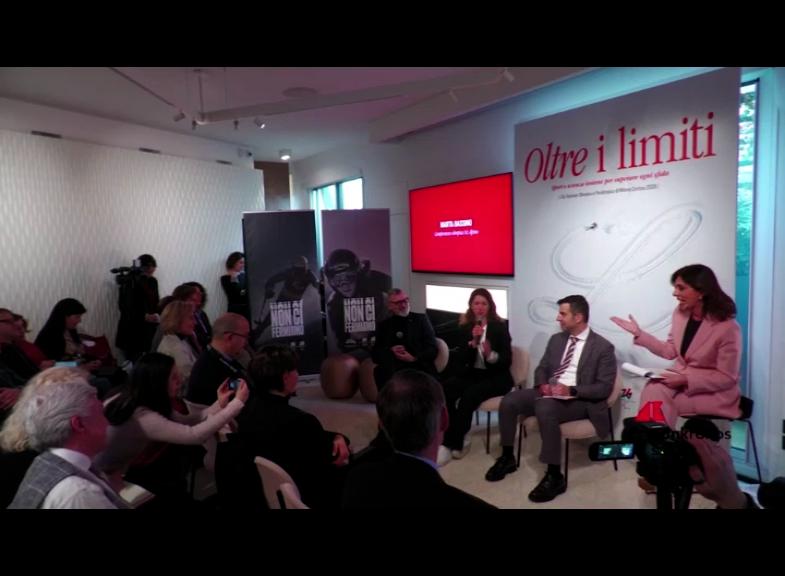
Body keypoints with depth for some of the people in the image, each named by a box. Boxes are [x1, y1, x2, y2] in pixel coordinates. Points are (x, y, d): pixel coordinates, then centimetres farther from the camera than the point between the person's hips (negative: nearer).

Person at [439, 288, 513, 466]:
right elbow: (460, 359, -3)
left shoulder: (499, 327, -3)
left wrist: (491, 355, -28)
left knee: (468, 395, -33)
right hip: (473, 374, 4)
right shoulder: (465, 327, 6)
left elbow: (507, 360, -8)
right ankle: (458, 439, -15)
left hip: (496, 377, -3)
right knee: (445, 389, -27)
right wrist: (473, 342, -17)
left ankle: (450, 444, -18)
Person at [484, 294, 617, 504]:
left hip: (579, 400, -6)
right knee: (509, 401, -15)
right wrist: (542, 385, -8)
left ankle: (555, 476, -26)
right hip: (549, 393, 6)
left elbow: (605, 388, -11)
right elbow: (541, 369, 16)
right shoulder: (556, 339, 12)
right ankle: (507, 458, 4)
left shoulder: (603, 347, -6)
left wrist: (572, 390, -24)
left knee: (545, 408, -37)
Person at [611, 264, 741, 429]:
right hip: (682, 377, 5)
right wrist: (639, 333, -3)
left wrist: (686, 380, -24)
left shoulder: (728, 327, -19)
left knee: (658, 402, -23)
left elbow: (727, 378, -15)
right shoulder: (681, 312, -3)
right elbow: (671, 351, 7)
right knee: (652, 390, -25)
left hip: (714, 392, -5)